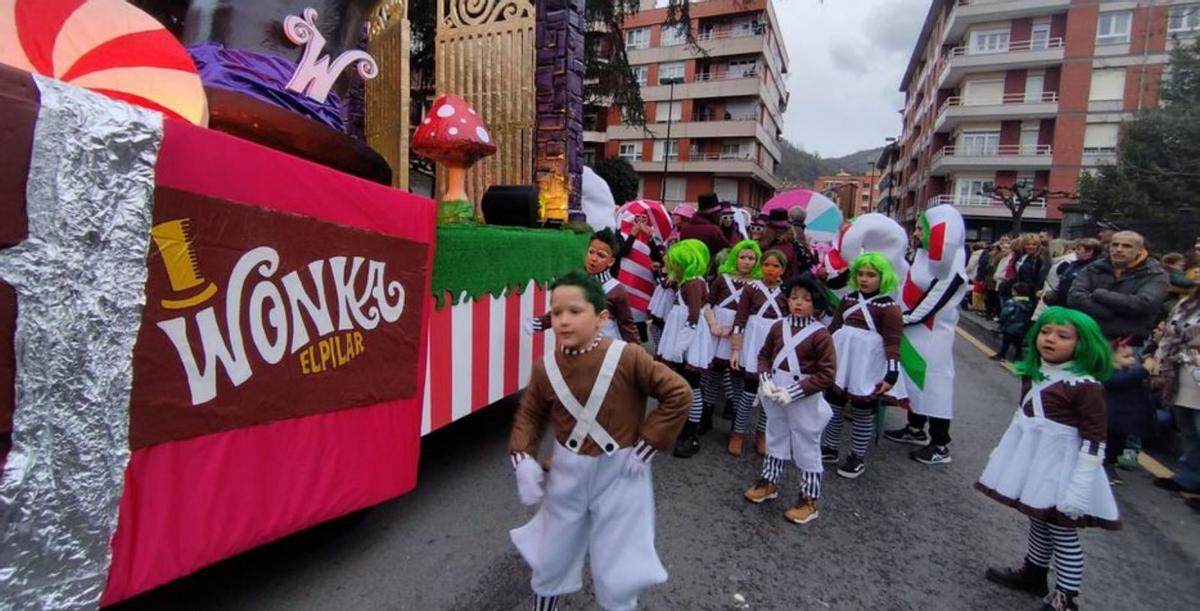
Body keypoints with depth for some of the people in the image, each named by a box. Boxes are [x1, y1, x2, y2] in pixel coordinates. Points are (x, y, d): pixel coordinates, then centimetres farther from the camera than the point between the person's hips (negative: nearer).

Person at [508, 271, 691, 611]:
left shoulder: (626, 358, -21)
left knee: (615, 574, 9)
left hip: (619, 475, -3)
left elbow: (678, 394, -16)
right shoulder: (546, 367, -8)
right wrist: (523, 460, -9)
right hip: (567, 474, 4)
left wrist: (646, 446, -16)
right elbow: (529, 415, 6)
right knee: (549, 560, 21)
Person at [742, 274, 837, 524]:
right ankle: (769, 482, 40)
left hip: (805, 400, -5)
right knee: (775, 439, 21)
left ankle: (809, 499, 23)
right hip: (776, 395, 5)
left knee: (807, 449, 8)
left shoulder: (820, 334, -15)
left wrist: (794, 392, -22)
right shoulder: (778, 326, 0)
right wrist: (765, 381, -10)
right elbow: (764, 355, 8)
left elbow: (827, 374, -17)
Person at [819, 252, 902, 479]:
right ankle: (829, 448, 31)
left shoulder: (889, 306, -12)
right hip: (840, 361, 5)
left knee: (863, 413, 9)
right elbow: (833, 328, 11)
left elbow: (892, 343, -12)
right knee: (833, 406, 16)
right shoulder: (849, 298, 3)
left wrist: (892, 374, -16)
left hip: (867, 367, -5)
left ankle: (857, 457, 23)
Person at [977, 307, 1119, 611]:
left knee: (1063, 530, 6)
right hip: (1032, 459, 7)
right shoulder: (1034, 372, 3)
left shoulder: (1086, 386, -20)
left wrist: (1080, 489, -20)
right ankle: (1033, 572, 40)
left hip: (1061, 466, -7)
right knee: (1038, 519, 22)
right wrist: (1003, 449, 20)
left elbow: (1094, 440, -19)